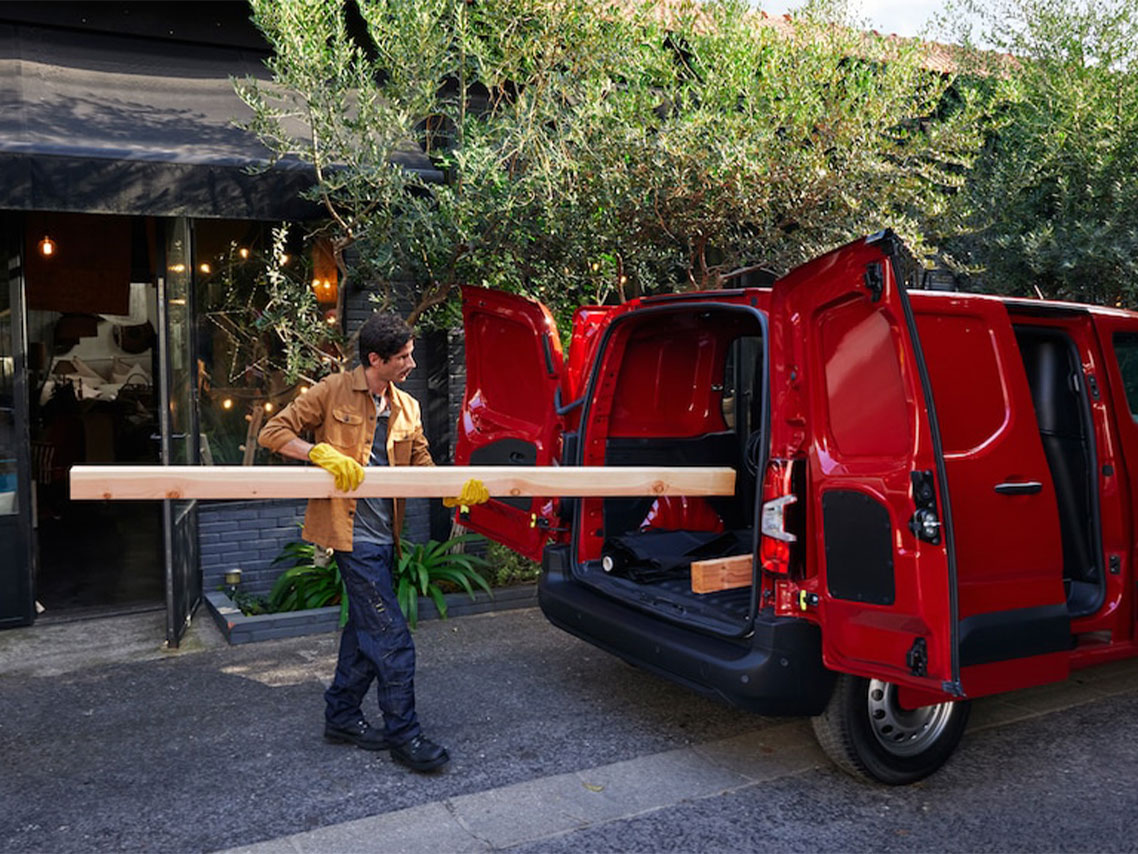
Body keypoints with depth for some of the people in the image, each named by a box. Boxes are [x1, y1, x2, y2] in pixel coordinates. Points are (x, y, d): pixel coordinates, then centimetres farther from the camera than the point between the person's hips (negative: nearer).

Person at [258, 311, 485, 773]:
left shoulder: (407, 408, 12)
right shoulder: (332, 392, -6)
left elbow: (422, 467, 12)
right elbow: (273, 431, -4)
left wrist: (457, 490, -8)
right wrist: (322, 453, -20)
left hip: (384, 535, 7)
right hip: (352, 533, -7)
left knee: (366, 628, 17)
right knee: (392, 638, -5)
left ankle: (341, 715, 33)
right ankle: (403, 734, 8)